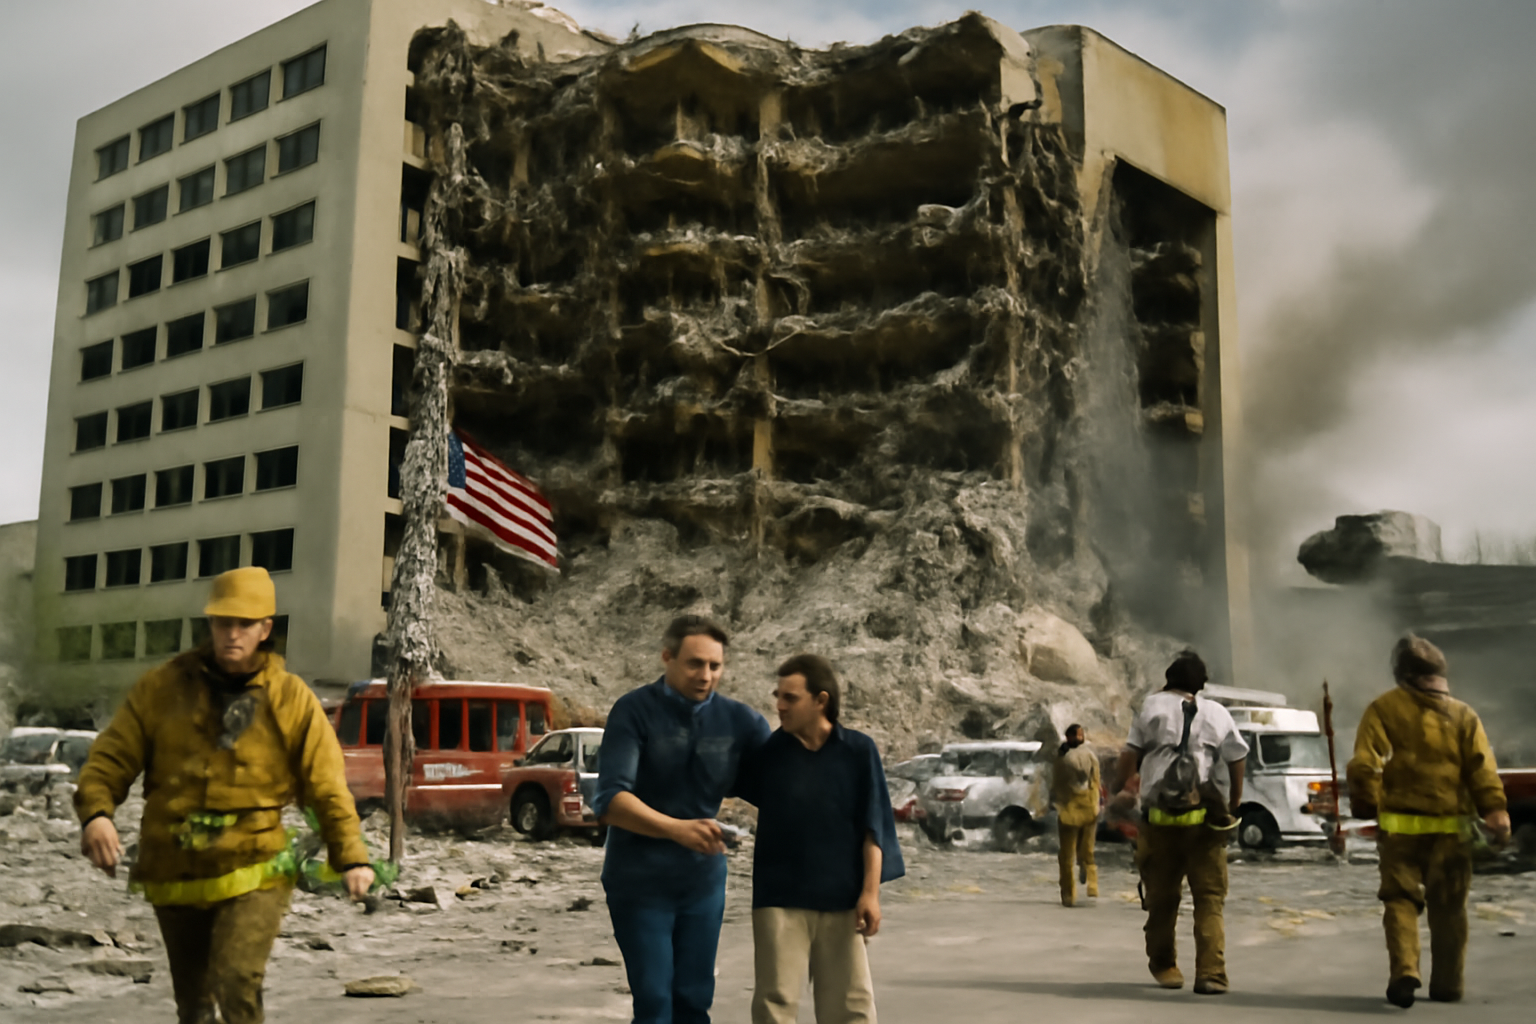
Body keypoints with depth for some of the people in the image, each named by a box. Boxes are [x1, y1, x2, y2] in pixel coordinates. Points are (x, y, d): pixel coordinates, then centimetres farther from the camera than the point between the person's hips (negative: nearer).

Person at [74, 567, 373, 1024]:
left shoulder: (292, 699, 1)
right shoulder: (163, 686, 4)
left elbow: (327, 786, 1)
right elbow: (111, 758, 2)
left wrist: (351, 857, -8)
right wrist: (96, 812, -17)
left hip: (252, 873, -3)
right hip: (174, 875, 3)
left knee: (236, 984, -21)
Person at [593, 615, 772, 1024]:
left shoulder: (740, 721, -4)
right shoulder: (634, 711, -14)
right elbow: (610, 799, -24)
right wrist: (676, 828, -39)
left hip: (703, 879, 4)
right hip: (640, 881, -4)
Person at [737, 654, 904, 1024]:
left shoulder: (858, 750, -3)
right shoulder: (767, 751, -2)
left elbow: (872, 828, -2)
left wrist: (870, 892, -6)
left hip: (841, 898, 0)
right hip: (779, 898, 0)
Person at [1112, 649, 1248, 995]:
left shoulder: (1153, 707, 5)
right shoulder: (1218, 714, 9)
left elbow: (1129, 756, -2)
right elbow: (1238, 762, 9)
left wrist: (1114, 790, 10)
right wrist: (1233, 807, 20)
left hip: (1159, 820, 0)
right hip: (1205, 821, 0)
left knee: (1162, 897, 11)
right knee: (1209, 898, 2)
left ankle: (1164, 967, 23)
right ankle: (1211, 973, -9)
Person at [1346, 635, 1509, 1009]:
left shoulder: (1383, 709, -2)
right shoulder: (1463, 715, 5)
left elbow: (1364, 764, -10)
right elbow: (1483, 769, -3)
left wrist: (1366, 807, -1)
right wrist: (1496, 812, -4)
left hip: (1399, 826, -2)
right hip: (1450, 827, 2)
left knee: (1400, 900, 5)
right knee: (1448, 907, 12)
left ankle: (1404, 971, -12)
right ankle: (1447, 984, 18)